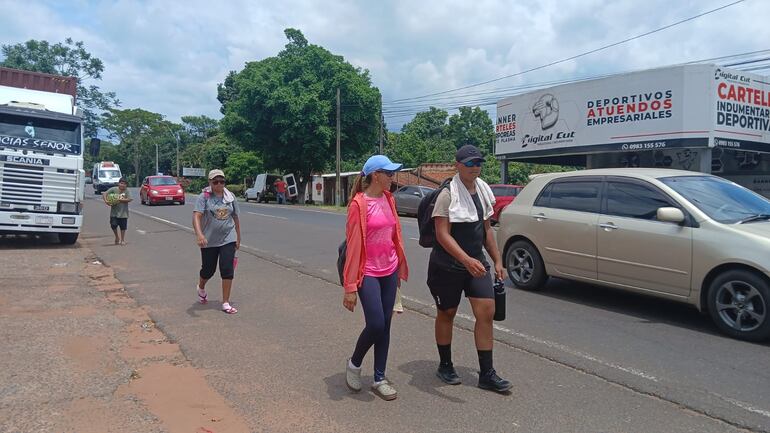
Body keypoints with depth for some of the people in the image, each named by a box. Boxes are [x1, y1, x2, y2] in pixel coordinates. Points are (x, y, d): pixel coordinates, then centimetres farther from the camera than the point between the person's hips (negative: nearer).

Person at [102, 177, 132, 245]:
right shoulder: (114, 189, -2)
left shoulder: (127, 191, -3)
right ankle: (117, 237, 20)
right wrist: (105, 201, -19)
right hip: (114, 212, 0)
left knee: (123, 227, 7)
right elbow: (104, 194, -3)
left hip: (123, 213, 0)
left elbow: (129, 199, -13)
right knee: (113, 225, -7)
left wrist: (120, 200, -18)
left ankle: (122, 240, 24)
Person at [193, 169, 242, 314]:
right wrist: (199, 234, -37)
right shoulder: (204, 197, -9)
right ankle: (201, 288, 46)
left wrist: (238, 238, 11)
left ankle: (226, 303, 5)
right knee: (208, 270, 11)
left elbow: (235, 218, 11)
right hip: (209, 241, -2)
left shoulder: (230, 197, 3)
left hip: (228, 239, 2)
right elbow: (196, 216, -21)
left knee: (227, 270, -4)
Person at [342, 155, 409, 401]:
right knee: (375, 325, -8)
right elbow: (353, 244, -15)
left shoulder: (388, 199, 6)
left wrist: (400, 267, 14)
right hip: (368, 273, -6)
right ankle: (354, 364, 20)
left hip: (389, 271, 7)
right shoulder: (359, 204, -14)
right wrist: (350, 286, -16)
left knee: (385, 326, 9)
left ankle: (379, 379, 21)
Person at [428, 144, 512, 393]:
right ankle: (445, 366, 28)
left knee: (486, 313, -2)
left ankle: (487, 374, 8)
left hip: (476, 263, 6)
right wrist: (467, 260, -33)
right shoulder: (448, 194, -14)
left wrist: (497, 260, 14)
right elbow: (442, 235, -22)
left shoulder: (483, 191, 8)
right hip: (447, 265, -6)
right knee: (446, 314, 9)